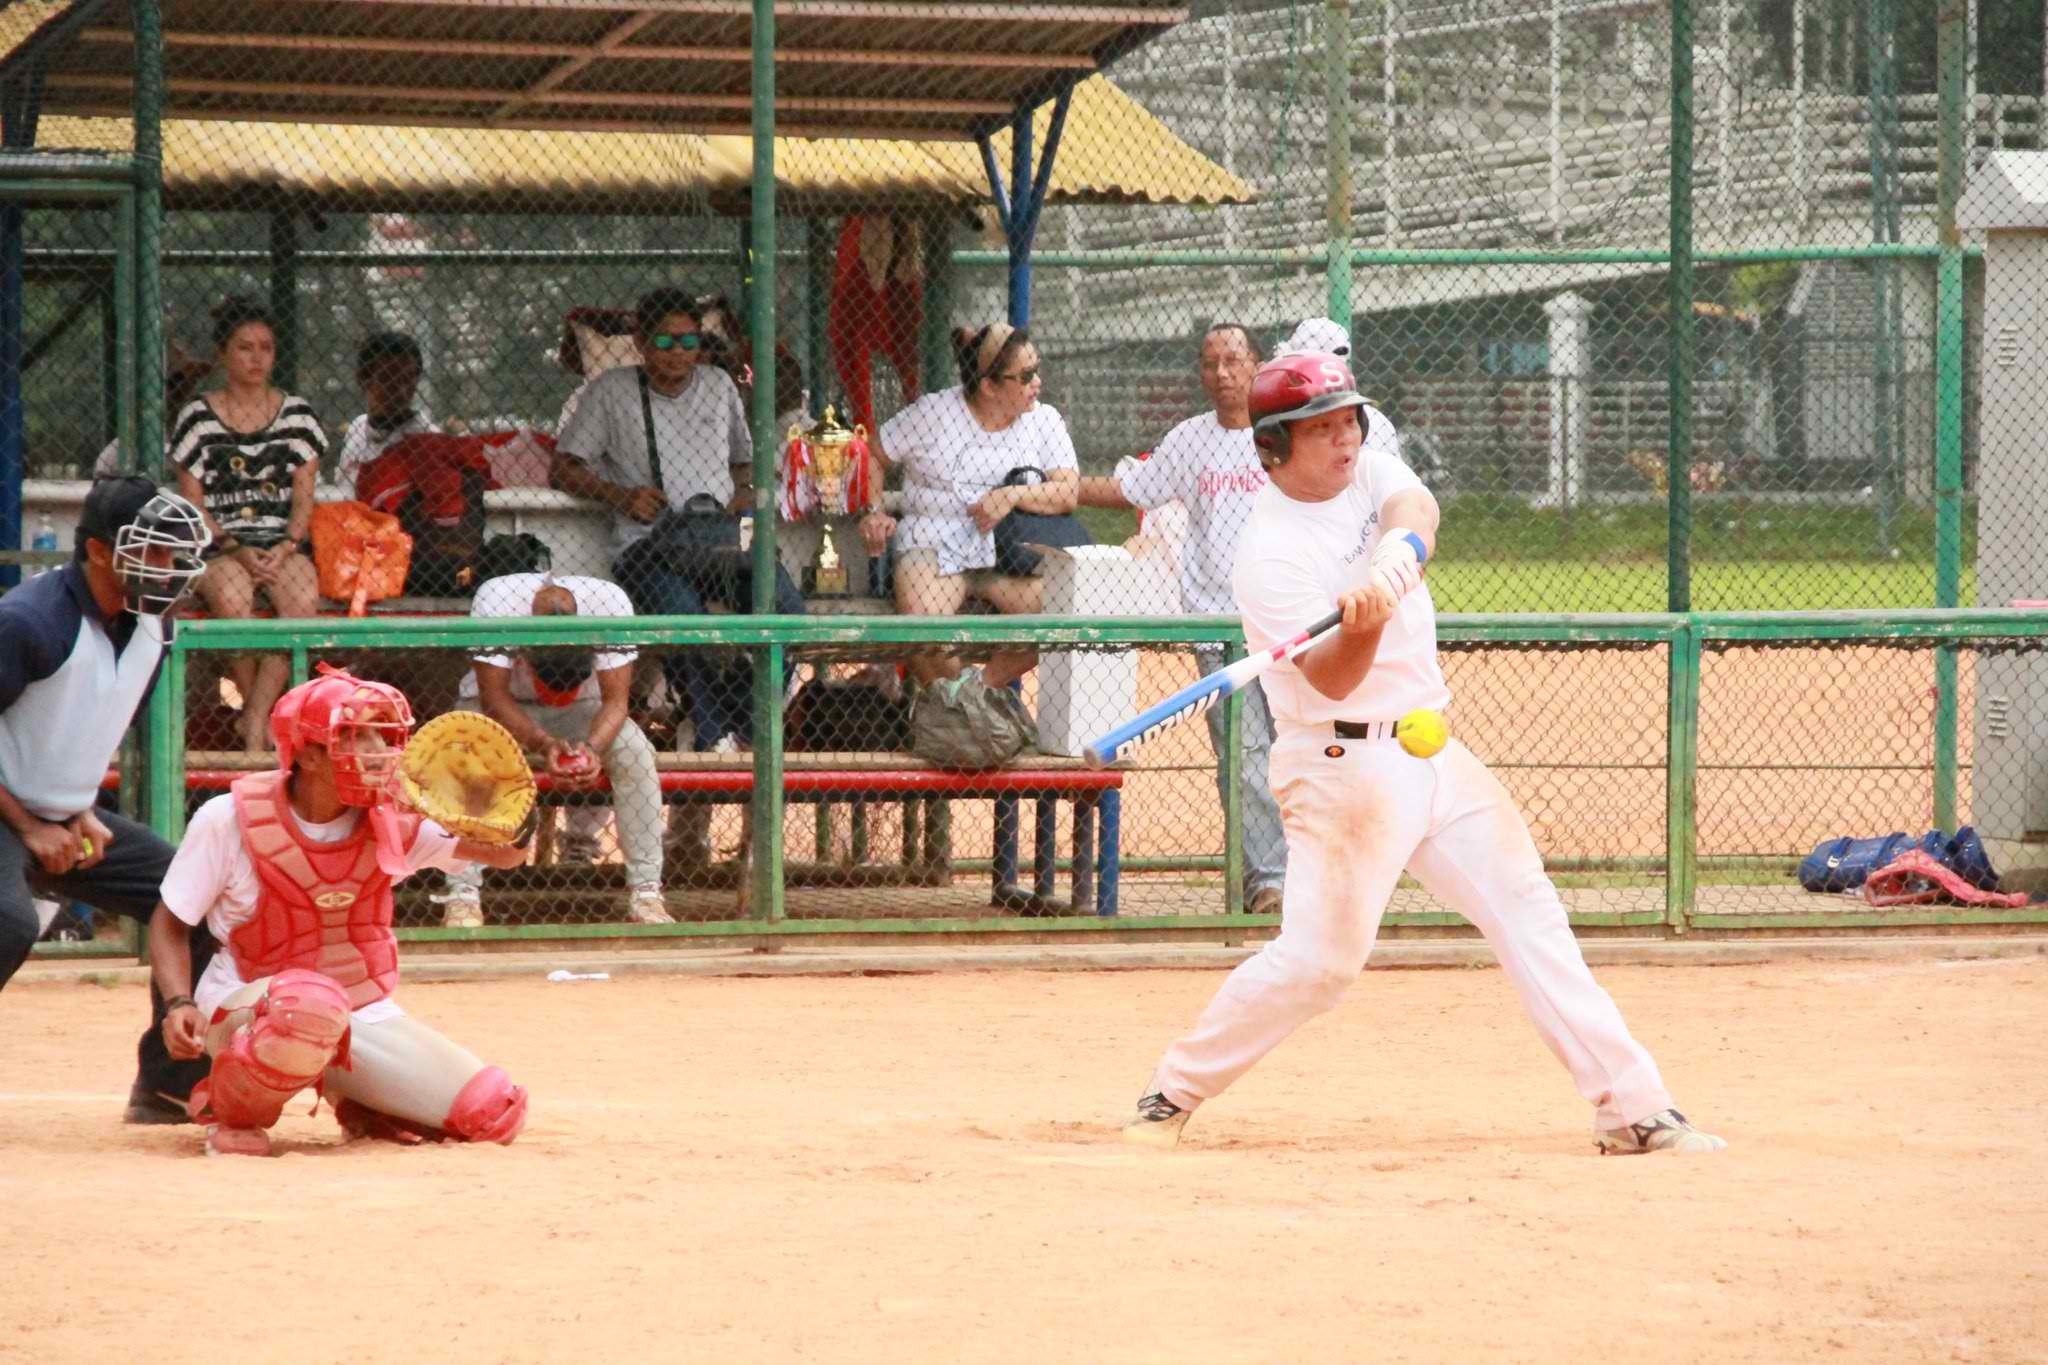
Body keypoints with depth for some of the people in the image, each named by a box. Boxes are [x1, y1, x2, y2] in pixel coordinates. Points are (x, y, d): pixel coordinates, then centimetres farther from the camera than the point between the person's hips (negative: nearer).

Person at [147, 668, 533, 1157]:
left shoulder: (390, 820, -4)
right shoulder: (231, 818, -13)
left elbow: (507, 853, -10)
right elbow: (170, 922, -4)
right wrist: (179, 1003, -22)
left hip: (366, 1013, 5)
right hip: (249, 1005, -5)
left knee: (497, 1113, -6)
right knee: (312, 1004, -44)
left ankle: (359, 1105, 20)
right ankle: (229, 1107, -13)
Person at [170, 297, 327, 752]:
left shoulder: (296, 414, 13)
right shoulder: (199, 417, 7)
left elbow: (303, 497, 8)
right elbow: (193, 504, 3)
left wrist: (286, 548, -11)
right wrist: (235, 549, -12)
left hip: (284, 541, 1)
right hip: (220, 545, -1)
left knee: (303, 597, -33)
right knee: (232, 595, -37)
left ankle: (255, 719, -29)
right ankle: (256, 709, -22)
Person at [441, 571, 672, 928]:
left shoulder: (610, 601, -30)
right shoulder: (495, 600, -34)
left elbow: (616, 700, -26)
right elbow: (494, 698, -31)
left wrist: (593, 747, -45)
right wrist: (545, 744, -46)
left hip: (578, 711, 2)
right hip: (501, 707, -1)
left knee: (633, 749, -26)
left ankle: (646, 894, -21)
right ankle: (463, 894, -29)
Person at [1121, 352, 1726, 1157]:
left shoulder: (1370, 472, 6)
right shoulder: (1269, 554, -14)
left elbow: (1414, 510, -18)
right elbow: (1333, 681, -22)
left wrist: (1393, 555, -41)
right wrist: (1363, 625, -44)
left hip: (1433, 752, 7)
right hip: (1344, 765, -7)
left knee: (1530, 915, 2)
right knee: (1318, 960, -11)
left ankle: (1632, 1109, 2)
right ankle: (1173, 1096, 6)